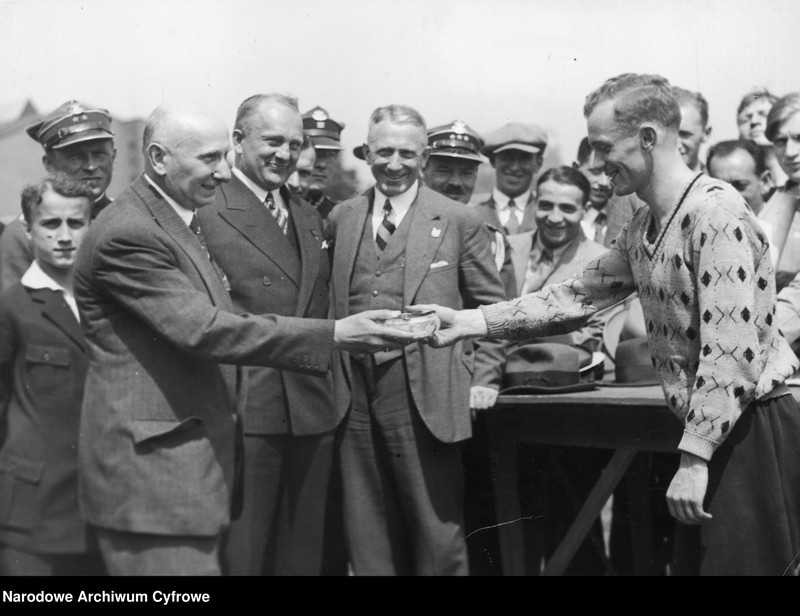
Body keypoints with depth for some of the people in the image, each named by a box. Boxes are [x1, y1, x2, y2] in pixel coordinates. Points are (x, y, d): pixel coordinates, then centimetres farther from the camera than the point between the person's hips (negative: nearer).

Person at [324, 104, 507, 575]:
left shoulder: (459, 221, 2)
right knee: (369, 533, 10)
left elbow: (492, 306, 5)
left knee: (437, 530, 1)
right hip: (353, 394, 4)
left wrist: (483, 378, -2)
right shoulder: (341, 219, 12)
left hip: (426, 394, -3)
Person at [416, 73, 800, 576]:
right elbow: (579, 296, 13)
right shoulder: (644, 228, 11)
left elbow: (732, 350, -23)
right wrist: (471, 321, 5)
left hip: (751, 430, -9)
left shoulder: (716, 212, -18)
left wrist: (695, 456, -23)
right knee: (692, 564, 15)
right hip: (707, 426, 9)